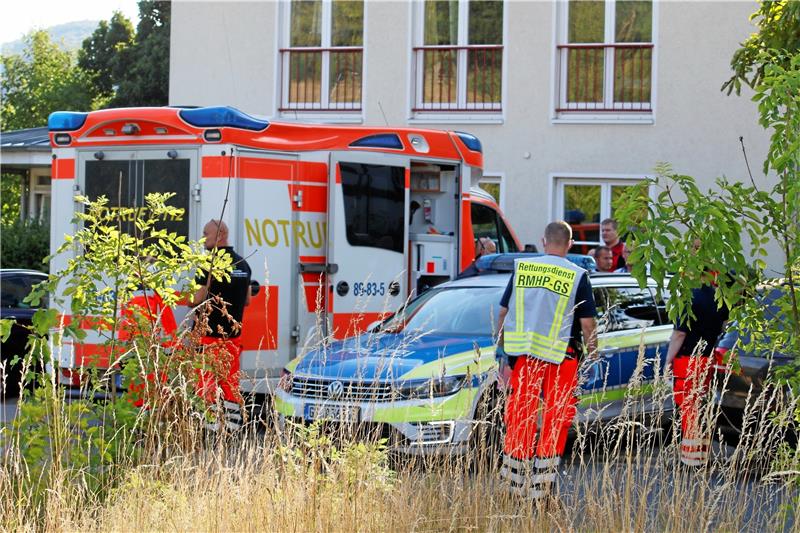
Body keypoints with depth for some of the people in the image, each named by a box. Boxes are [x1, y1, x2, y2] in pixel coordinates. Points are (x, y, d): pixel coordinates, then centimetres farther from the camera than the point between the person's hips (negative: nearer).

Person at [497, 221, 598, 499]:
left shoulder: (521, 268, 5)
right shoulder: (578, 276, -3)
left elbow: (503, 311, 10)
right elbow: (587, 323, -3)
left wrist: (500, 345, 21)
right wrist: (592, 355, 8)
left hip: (523, 352, 3)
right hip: (561, 356, -3)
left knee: (520, 415, 9)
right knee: (556, 417, 5)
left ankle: (515, 481, 13)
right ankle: (540, 484, 3)